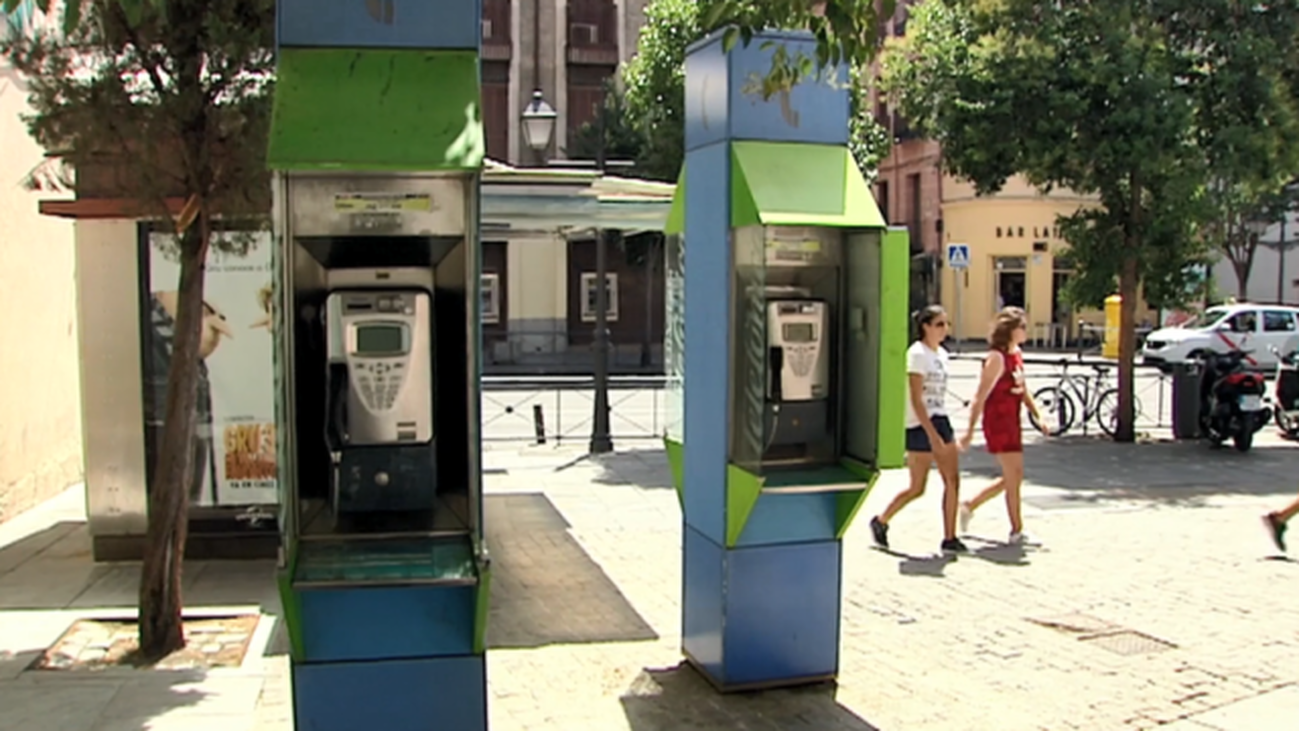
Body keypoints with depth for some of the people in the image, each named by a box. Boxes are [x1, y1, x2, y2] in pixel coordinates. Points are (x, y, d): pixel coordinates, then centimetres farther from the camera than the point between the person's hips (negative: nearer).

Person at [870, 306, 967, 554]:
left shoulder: (941, 354, 12)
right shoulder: (917, 354, -14)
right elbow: (916, 400, -19)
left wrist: (941, 431, 17)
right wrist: (933, 436, -23)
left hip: (941, 422, 8)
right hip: (920, 426, -8)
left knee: (953, 480, 4)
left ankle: (950, 538, 11)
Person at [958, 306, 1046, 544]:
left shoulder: (1017, 354, 9)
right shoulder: (997, 358, -17)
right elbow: (981, 397, -18)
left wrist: (1037, 417, 11)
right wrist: (970, 431, -19)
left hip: (1012, 422, 9)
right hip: (998, 423, -9)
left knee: (1013, 477, 15)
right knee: (1014, 477, -2)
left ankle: (970, 507, 29)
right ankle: (1017, 530, 10)